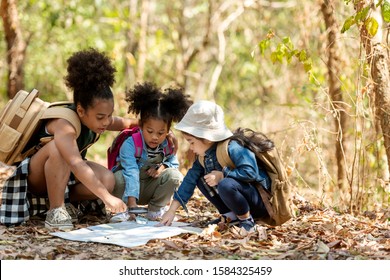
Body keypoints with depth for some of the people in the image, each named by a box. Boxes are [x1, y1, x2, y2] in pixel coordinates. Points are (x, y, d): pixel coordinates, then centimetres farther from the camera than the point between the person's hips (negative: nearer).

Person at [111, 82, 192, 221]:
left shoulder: (168, 145, -12)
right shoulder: (130, 145, -27)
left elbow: (174, 163, 4)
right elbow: (131, 173, -37)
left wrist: (163, 166, -22)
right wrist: (132, 203, -47)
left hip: (149, 189, 4)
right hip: (130, 189, -4)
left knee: (175, 176, -22)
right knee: (119, 177, -37)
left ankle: (155, 209, -1)